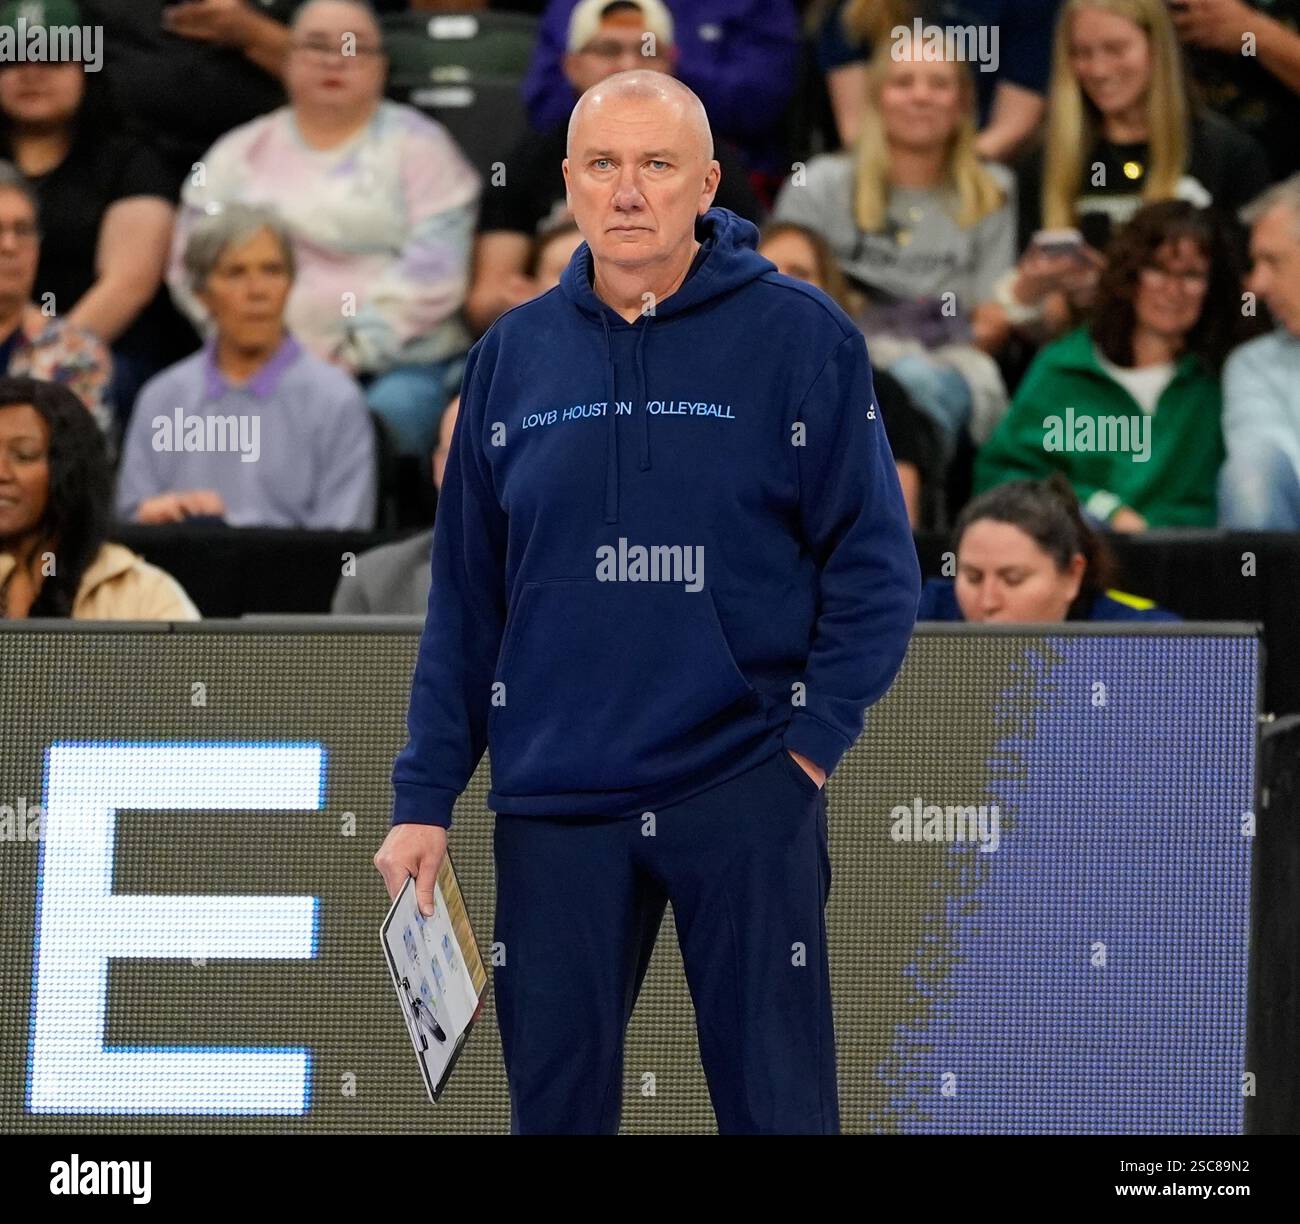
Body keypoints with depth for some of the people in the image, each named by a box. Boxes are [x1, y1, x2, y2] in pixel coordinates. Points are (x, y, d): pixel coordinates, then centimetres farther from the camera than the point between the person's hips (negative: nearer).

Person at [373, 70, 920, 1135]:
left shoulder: (800, 336, -3)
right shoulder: (514, 355, 8)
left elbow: (875, 563, -3)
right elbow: (466, 594, 10)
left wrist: (815, 740, -10)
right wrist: (425, 796, 6)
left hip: (746, 788, -3)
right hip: (553, 798, 3)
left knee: (778, 1101, 2)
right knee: (555, 1102, 7)